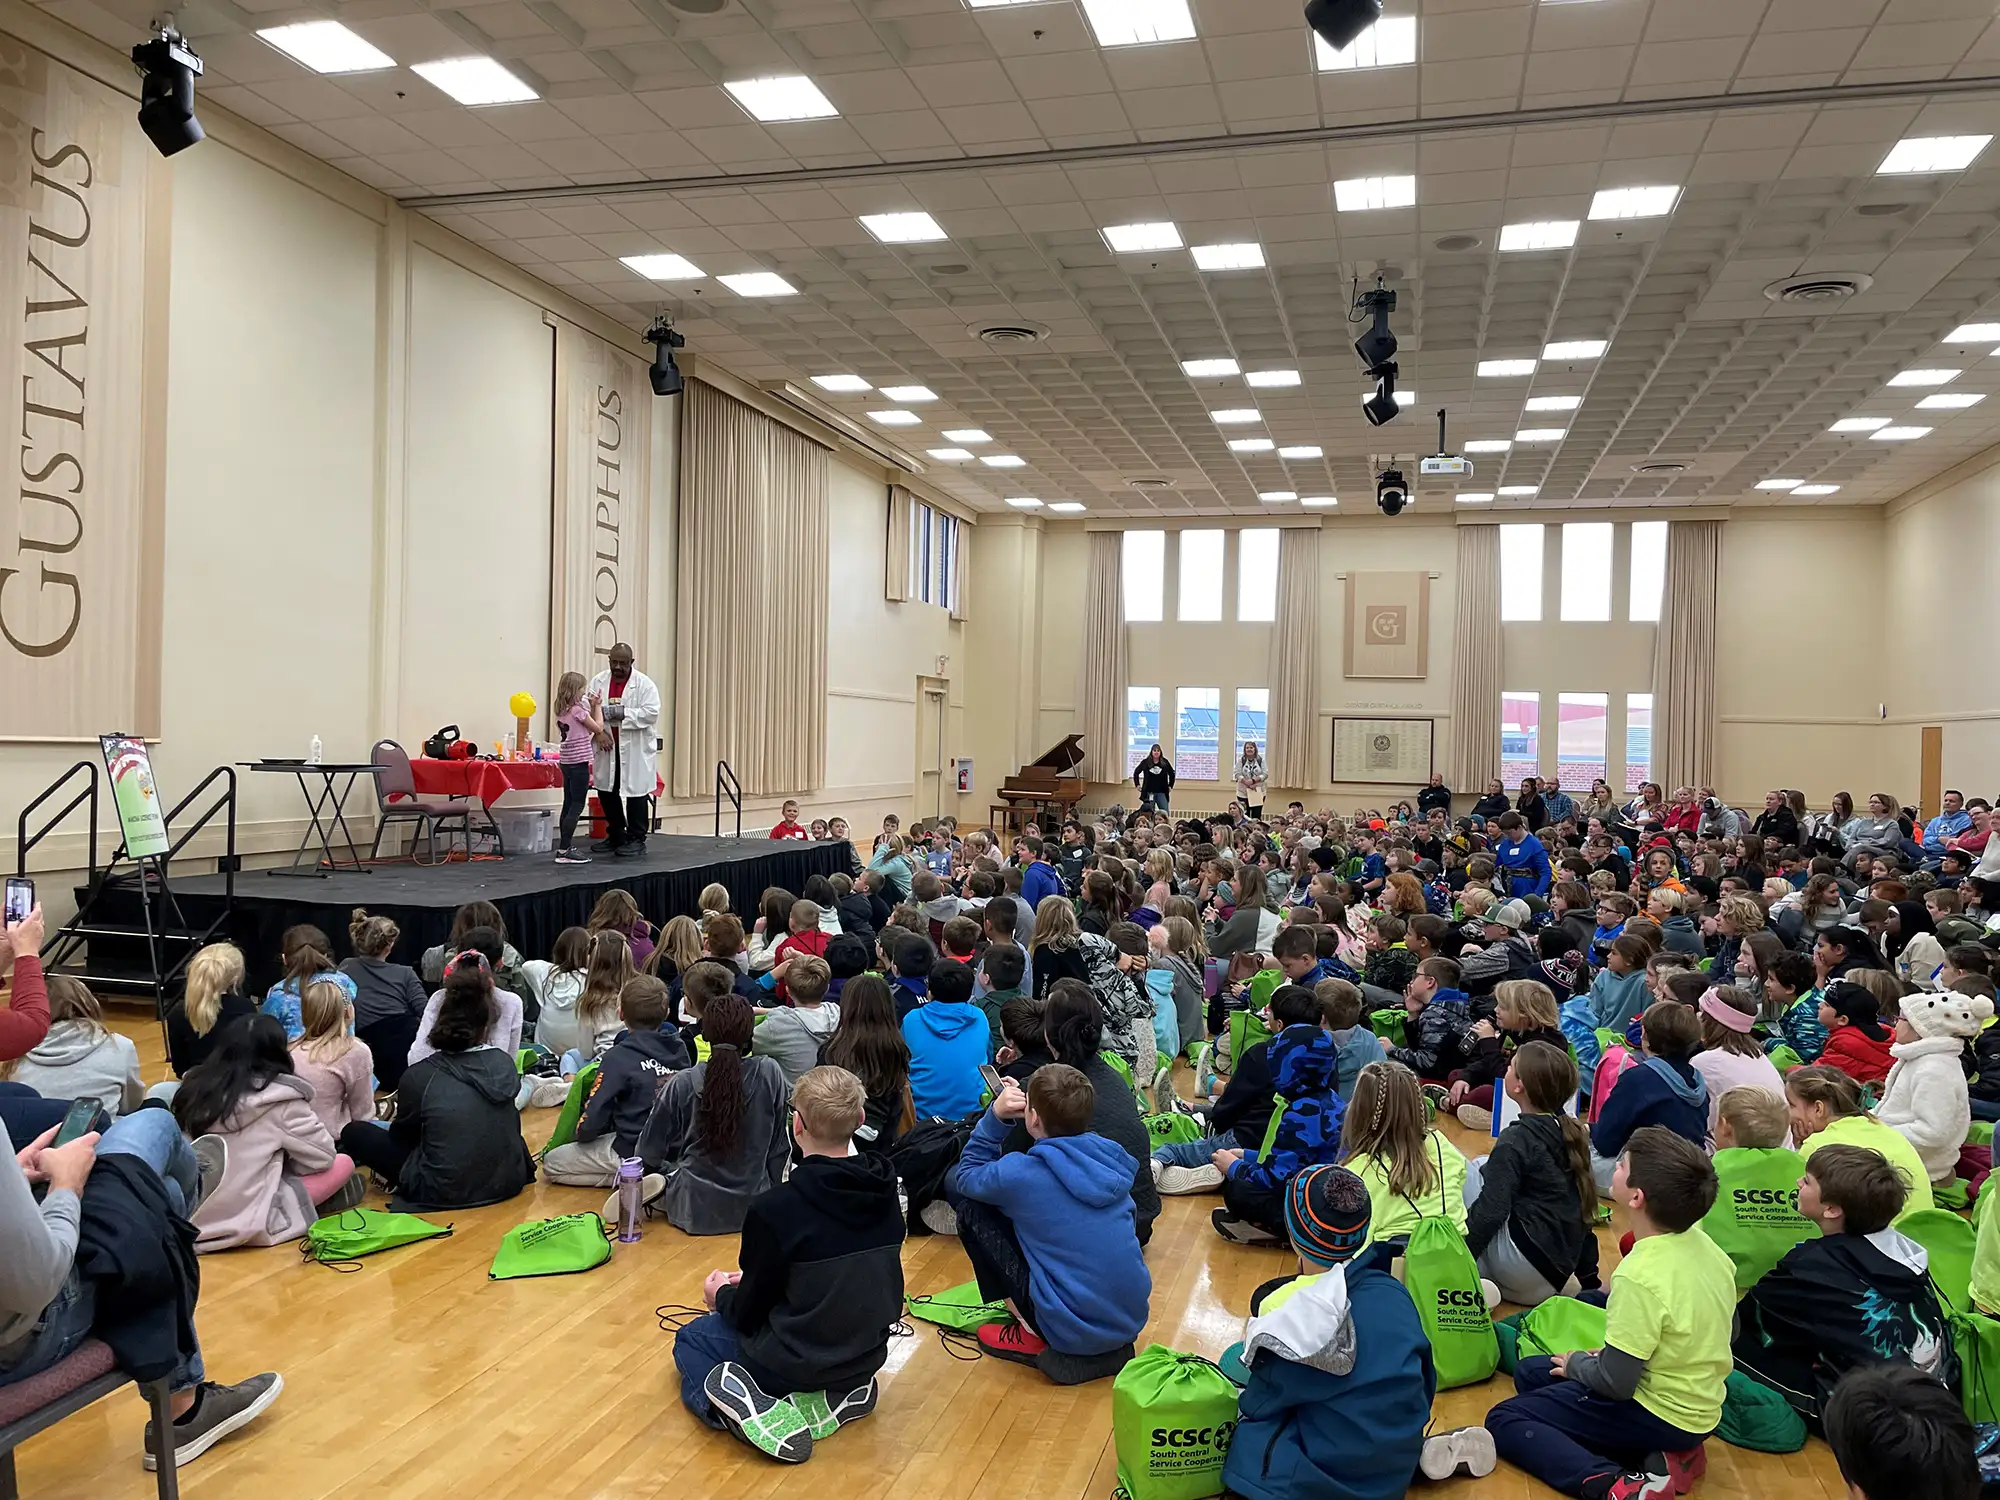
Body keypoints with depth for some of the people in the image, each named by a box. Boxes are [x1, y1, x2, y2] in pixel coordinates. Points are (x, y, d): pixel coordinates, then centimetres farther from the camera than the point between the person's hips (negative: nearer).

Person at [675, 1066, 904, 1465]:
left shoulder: (776, 1209, -26)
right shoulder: (883, 1192, -9)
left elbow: (748, 1314, -12)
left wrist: (721, 1295, 12)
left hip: (797, 1363, -5)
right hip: (868, 1355, 5)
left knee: (690, 1340, 22)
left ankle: (760, 1412, -5)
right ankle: (841, 1394, 7)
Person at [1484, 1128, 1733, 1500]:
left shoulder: (1640, 1276, -30)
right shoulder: (1704, 1245, -4)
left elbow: (1614, 1382, -25)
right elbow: (1715, 1331, 10)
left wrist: (1576, 1363, -2)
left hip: (1659, 1415, -8)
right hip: (1696, 1406, 8)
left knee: (1504, 1419, 0)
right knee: (1529, 1372, 20)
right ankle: (1667, 1454, 6)